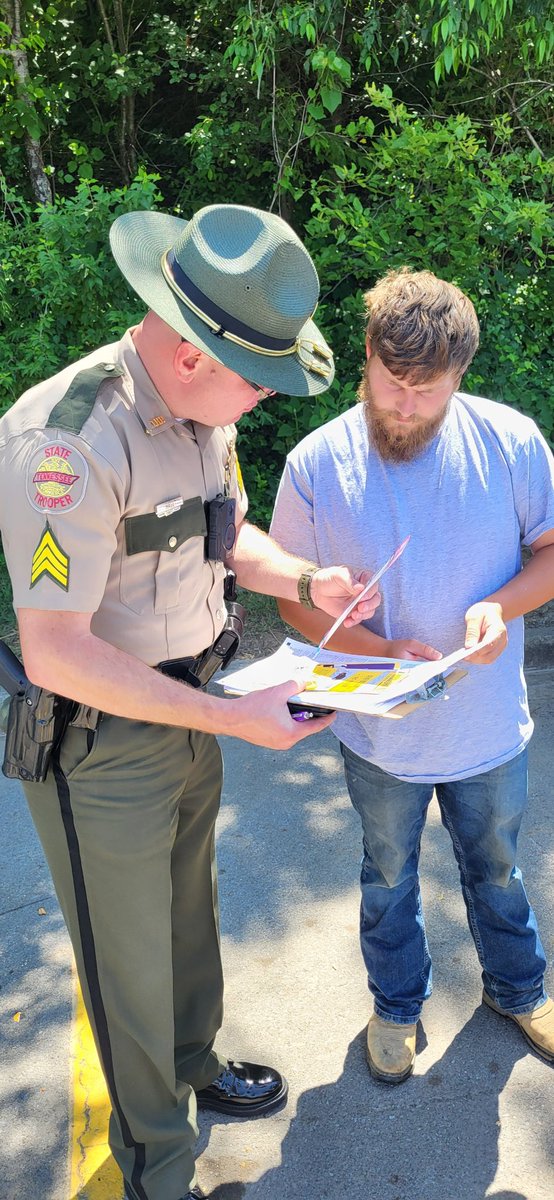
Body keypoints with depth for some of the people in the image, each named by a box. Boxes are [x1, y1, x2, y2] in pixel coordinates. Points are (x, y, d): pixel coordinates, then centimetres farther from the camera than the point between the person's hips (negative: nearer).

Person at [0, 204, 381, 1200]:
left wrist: (305, 583, -5)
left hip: (187, 719, 7)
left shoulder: (202, 411, -2)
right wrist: (230, 719, -27)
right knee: (131, 965, 14)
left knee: (189, 916, 27)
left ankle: (196, 1064, 56)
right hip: (100, 747, -7)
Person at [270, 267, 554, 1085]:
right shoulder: (316, 464, -16)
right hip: (380, 735, -1)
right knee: (389, 879, 22)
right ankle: (397, 1004, 50)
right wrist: (380, 650, -25)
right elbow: (296, 599, -9)